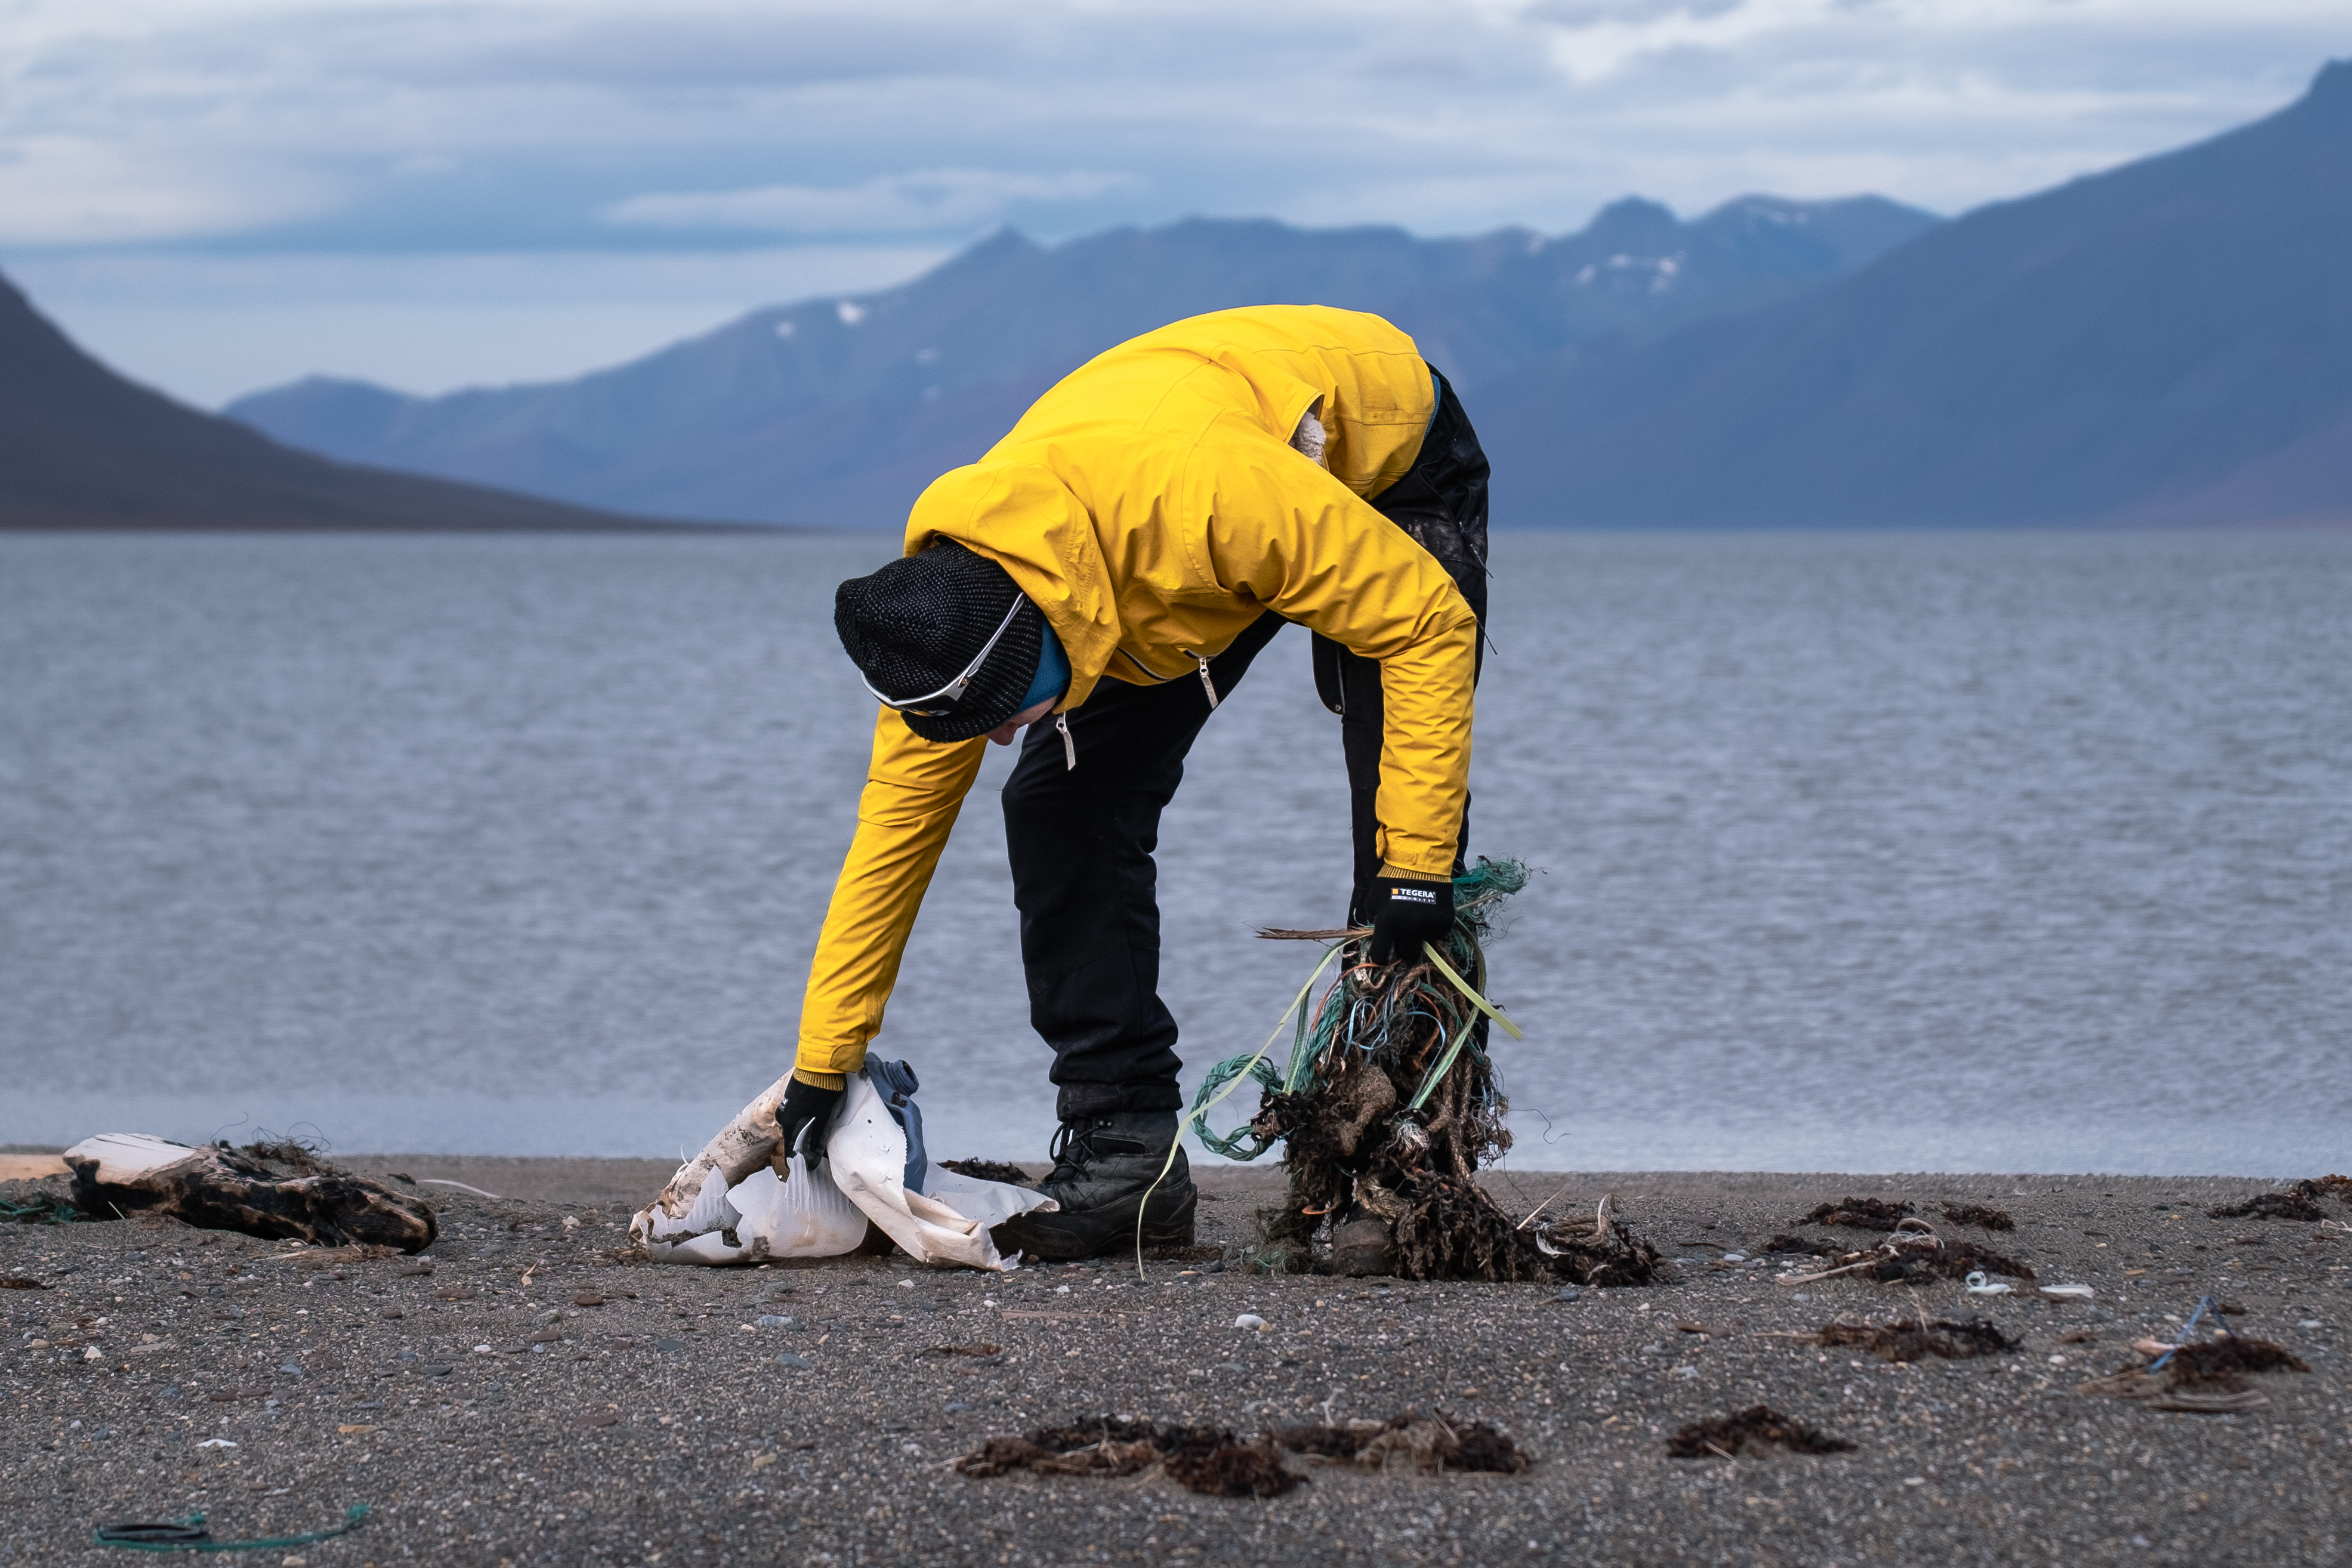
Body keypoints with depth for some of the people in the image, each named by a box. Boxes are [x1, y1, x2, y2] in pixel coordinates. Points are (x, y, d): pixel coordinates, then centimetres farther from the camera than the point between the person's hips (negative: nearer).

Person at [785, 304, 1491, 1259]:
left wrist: (1416, 866, -35)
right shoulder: (944, 600, -25)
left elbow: (1431, 624, -35)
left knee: (1404, 832, -19)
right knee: (1061, 798, -10)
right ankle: (1125, 1153, -6)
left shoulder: (1204, 495, -46)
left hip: (1388, 454, -5)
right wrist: (822, 1067, -10)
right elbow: (898, 820, -13)